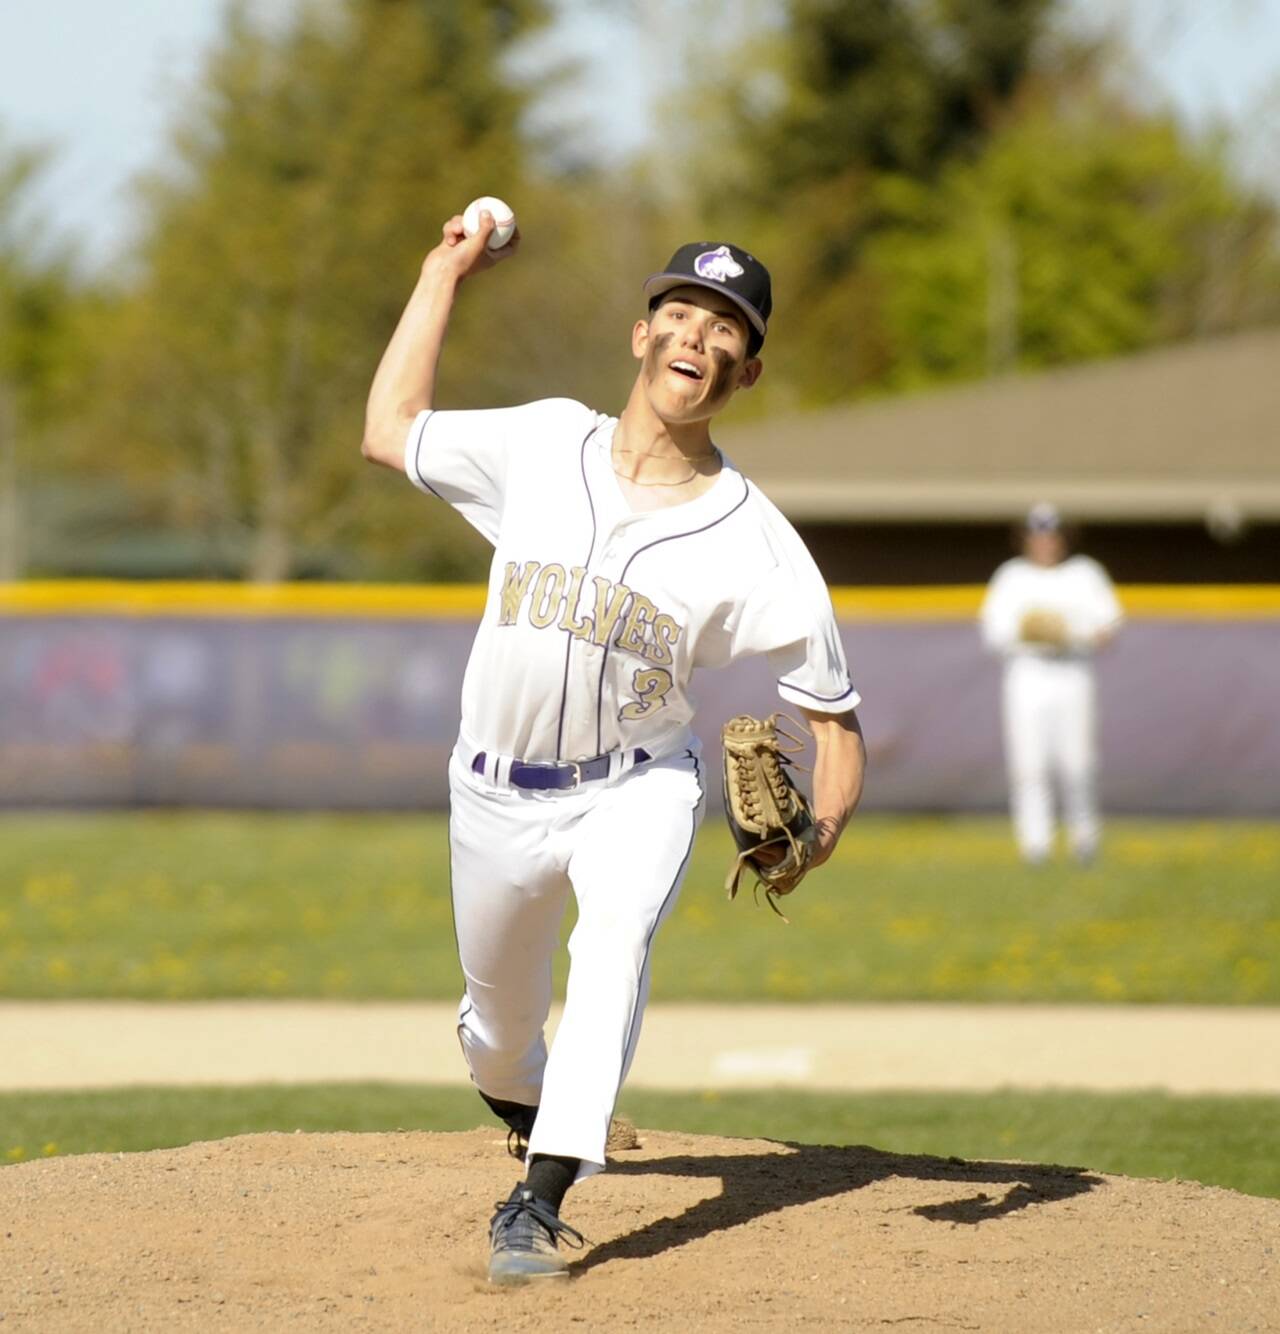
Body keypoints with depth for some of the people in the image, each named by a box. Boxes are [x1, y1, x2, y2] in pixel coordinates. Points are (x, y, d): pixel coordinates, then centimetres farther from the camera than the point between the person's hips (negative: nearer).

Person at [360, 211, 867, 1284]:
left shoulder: (754, 543, -13)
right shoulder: (541, 447, -6)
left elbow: (831, 703, -9)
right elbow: (390, 431, 6)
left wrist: (824, 822, -28)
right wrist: (445, 276, 7)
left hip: (637, 788, -3)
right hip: (500, 794, 3)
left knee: (615, 941, -32)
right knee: (501, 1016, 15)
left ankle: (540, 1201, -36)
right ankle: (531, 1115, 52)